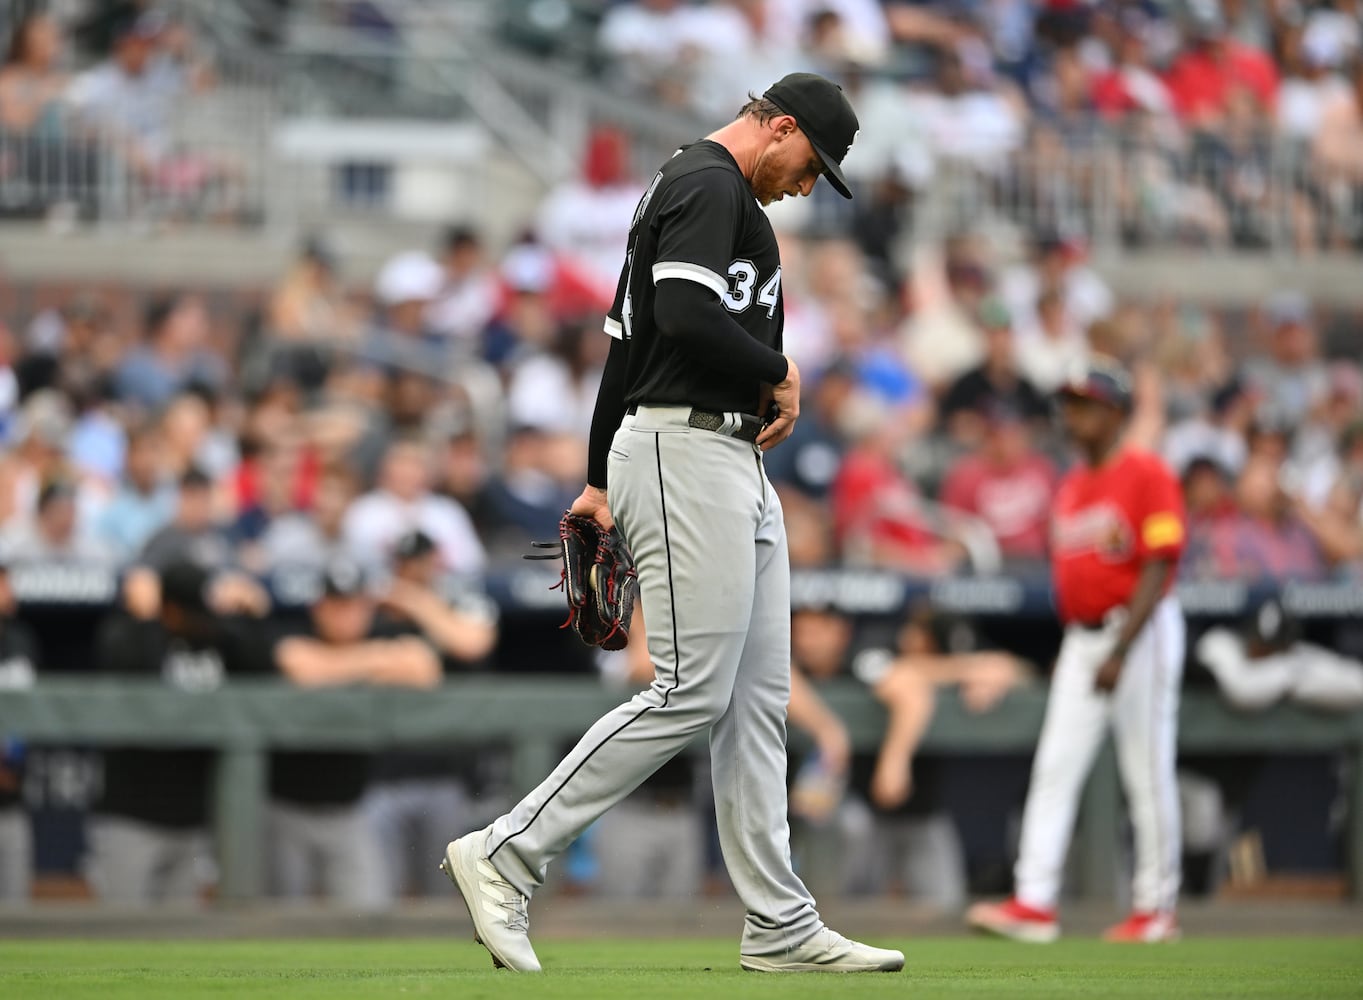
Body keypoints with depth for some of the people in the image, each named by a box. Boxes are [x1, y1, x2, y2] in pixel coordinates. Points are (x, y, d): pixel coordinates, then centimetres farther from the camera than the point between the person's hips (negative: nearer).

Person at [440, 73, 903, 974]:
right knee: (692, 694, -13)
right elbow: (684, 316, -25)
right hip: (685, 452, -11)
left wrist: (601, 483, 26)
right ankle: (507, 856, -9)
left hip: (733, 462, 11)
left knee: (758, 698, 7)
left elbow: (627, 340, 25)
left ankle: (781, 926, 6)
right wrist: (778, 373, -9)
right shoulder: (710, 185, -9)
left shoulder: (689, 189, 24)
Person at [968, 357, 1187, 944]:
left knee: (1147, 774, -1)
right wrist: (1075, 646, 17)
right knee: (1055, 768, -3)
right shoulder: (1071, 485, 14)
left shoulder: (1147, 476, -9)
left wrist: (1119, 652, -21)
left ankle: (1157, 907, 8)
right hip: (1081, 637, 7)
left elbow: (1157, 569, -15)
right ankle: (1035, 903, -8)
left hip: (1140, 632, -7)